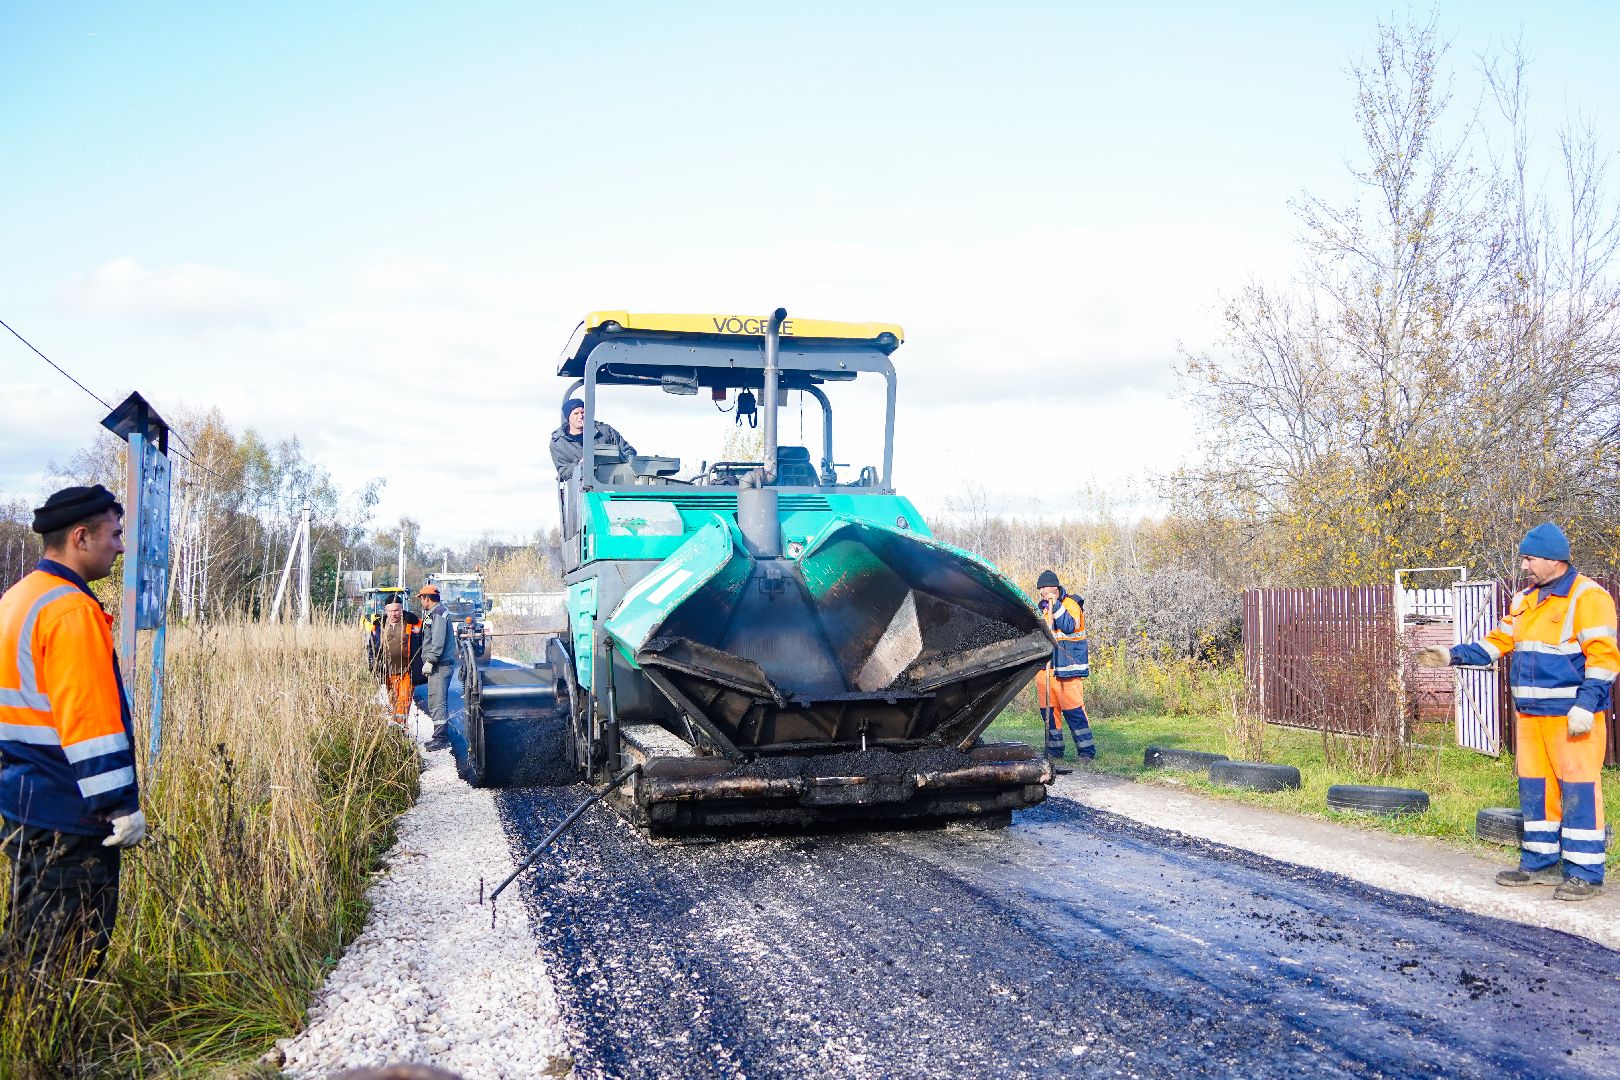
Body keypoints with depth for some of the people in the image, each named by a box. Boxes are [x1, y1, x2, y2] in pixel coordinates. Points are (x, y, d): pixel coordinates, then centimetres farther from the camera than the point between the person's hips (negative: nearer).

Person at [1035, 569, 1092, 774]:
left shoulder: (1071, 604, -3)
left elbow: (1069, 627, -19)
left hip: (1065, 668, -6)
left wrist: (1056, 605, -20)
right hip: (1044, 667, 6)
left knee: (1074, 709, -9)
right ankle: (1054, 753, 13)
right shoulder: (1042, 608, 16)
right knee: (1049, 710, 6)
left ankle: (1087, 752, -3)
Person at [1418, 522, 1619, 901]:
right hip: (1530, 714, 8)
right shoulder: (1524, 600, 15)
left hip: (1572, 716, -8)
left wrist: (1585, 706, -22)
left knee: (1578, 789, -4)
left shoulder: (1587, 597, -10)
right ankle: (1539, 862, 22)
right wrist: (1453, 655, 9)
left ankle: (1585, 873, 2)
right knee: (1534, 788, 12)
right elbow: (1497, 643, 19)